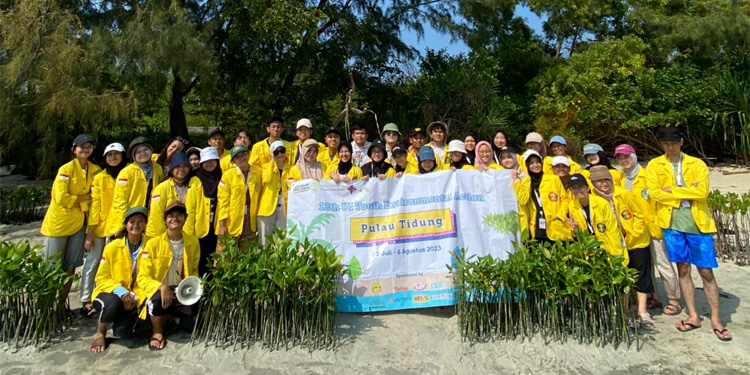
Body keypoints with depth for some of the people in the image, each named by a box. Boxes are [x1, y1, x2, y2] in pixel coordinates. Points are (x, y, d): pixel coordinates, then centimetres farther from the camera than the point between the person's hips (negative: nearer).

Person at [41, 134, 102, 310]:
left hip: (79, 222, 5)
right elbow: (61, 198, -19)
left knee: (71, 265, 11)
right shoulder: (66, 169, -12)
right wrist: (85, 197, -11)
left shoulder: (95, 170, 3)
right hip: (59, 222, -5)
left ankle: (62, 304, 23)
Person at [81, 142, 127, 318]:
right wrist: (90, 232, -7)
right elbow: (95, 205, -4)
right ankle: (86, 302, 13)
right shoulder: (100, 178, -2)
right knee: (92, 264, 4)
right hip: (100, 228, -1)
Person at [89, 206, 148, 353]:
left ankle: (129, 319, 15)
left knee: (123, 331, -22)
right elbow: (101, 278, -4)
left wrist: (135, 297, -19)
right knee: (113, 303, -36)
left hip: (135, 298, 0)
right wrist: (121, 291, -20)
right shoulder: (112, 247, -6)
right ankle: (100, 333, -5)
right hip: (111, 294, 0)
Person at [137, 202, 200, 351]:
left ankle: (169, 318, 15)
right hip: (157, 292, -3)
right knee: (157, 299, -39)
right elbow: (142, 277, -11)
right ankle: (157, 331, -7)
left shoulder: (193, 242, 2)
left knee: (192, 325, -20)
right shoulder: (153, 243, -8)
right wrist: (161, 287, -31)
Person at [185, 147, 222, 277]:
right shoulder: (195, 181, 2)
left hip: (216, 228, 1)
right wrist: (189, 230, -7)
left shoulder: (222, 180, 7)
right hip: (200, 229, -1)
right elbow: (190, 208, -2)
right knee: (201, 261, 7)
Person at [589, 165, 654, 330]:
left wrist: (633, 235, -12)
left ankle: (642, 312, 5)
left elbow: (639, 215, -11)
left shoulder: (624, 194, -18)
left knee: (641, 274, -1)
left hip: (637, 240, -3)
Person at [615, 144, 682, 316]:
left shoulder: (647, 175, -10)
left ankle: (674, 300, 14)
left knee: (663, 264, 1)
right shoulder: (620, 179, 8)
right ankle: (654, 297, 26)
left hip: (652, 226, -6)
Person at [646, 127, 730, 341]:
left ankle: (716, 320, 16)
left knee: (706, 272, 4)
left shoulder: (697, 164, 4)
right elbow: (654, 193, -9)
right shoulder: (654, 165, 5)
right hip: (672, 223, 1)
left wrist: (672, 190, -11)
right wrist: (687, 192, -9)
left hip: (698, 223, 0)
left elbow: (702, 191, -11)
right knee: (683, 270, 9)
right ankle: (693, 316, 20)